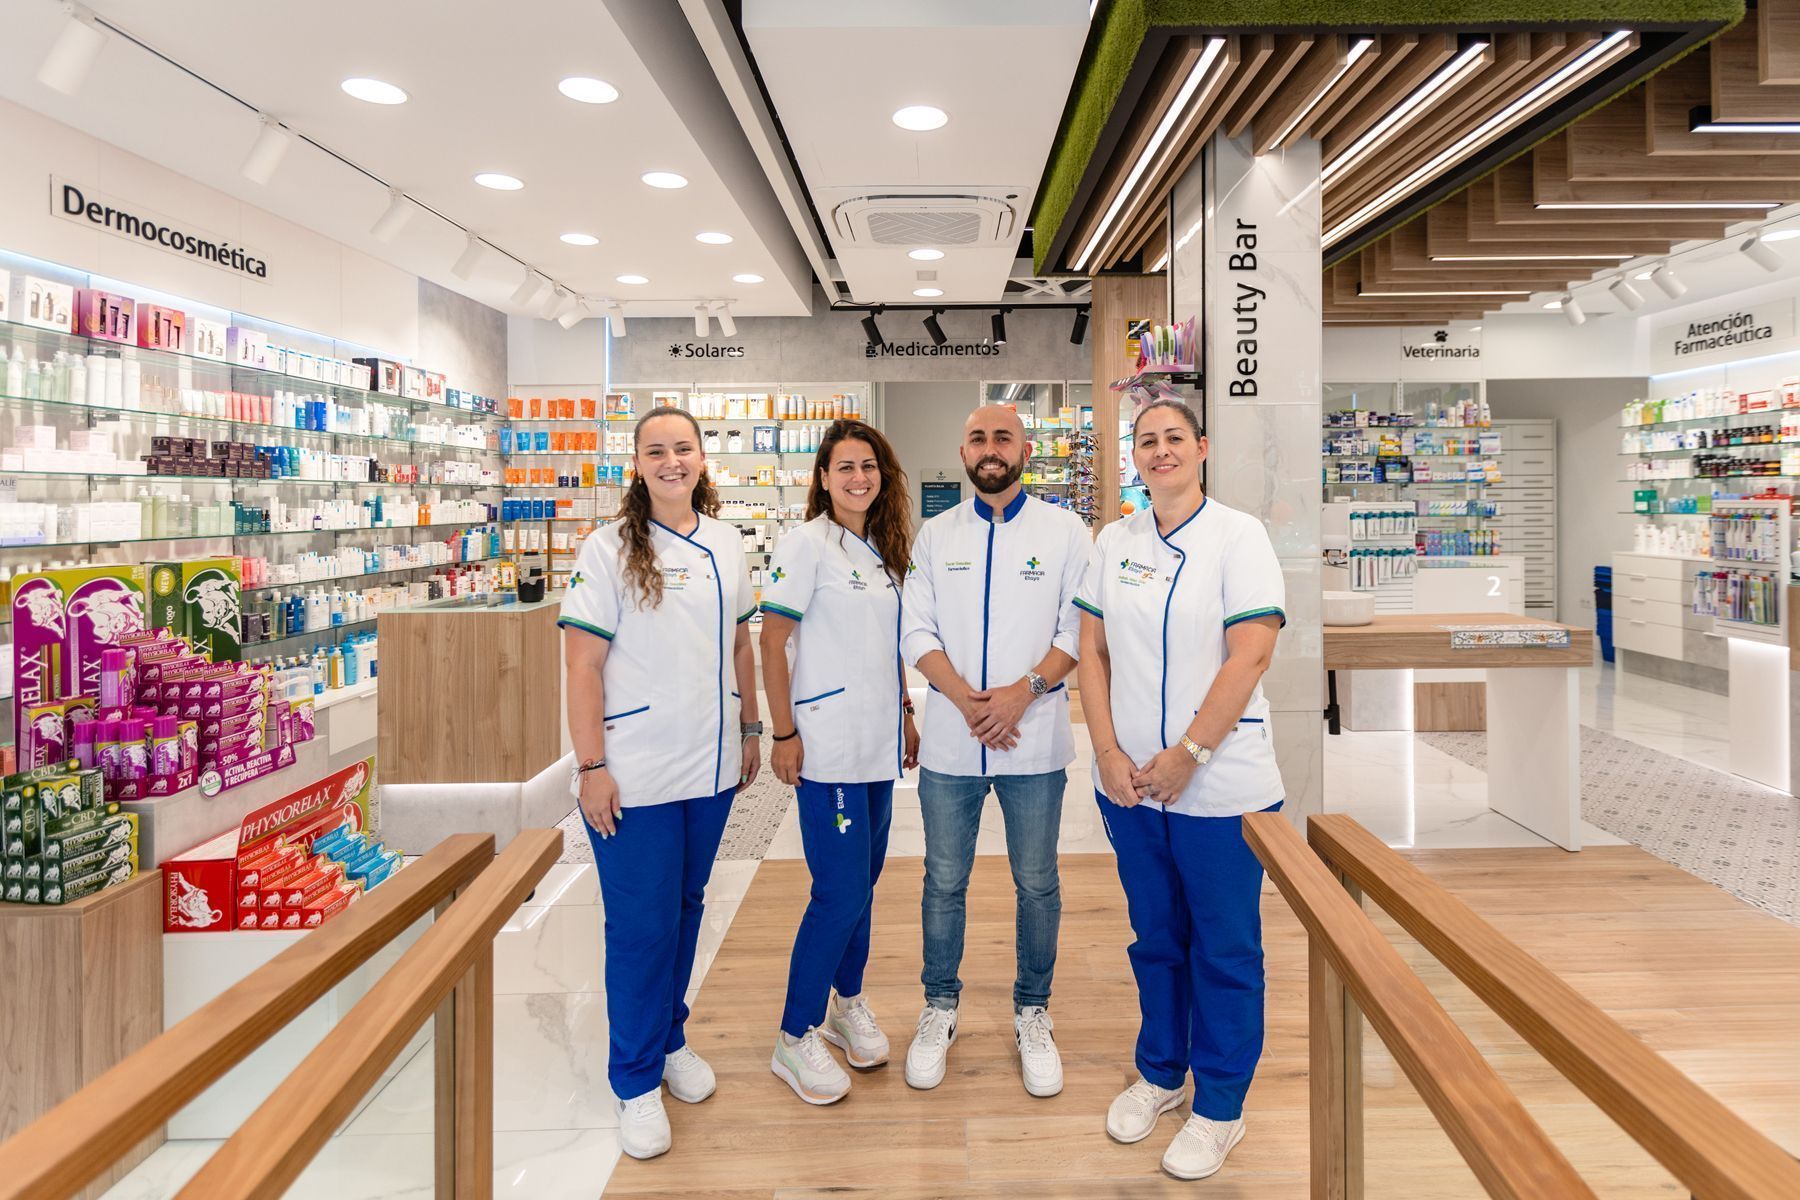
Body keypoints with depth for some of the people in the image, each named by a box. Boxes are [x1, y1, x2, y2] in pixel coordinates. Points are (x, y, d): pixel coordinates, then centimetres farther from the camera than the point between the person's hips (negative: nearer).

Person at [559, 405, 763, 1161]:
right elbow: (582, 665, -12)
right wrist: (591, 768, -14)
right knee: (641, 927, 5)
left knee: (686, 909, 17)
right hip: (634, 777, -4)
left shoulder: (726, 544, 5)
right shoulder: (609, 548, -10)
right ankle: (637, 1082, 22)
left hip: (711, 769, 5)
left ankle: (671, 1038, 38)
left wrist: (749, 729, 13)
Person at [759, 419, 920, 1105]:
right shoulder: (807, 544, -9)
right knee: (841, 889, -6)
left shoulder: (886, 549, 12)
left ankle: (847, 1002, 34)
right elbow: (772, 642, -11)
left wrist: (905, 713, 14)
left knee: (863, 880, 15)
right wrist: (784, 734, -14)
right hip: (828, 744, -7)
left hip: (880, 740, 7)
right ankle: (795, 1039, 10)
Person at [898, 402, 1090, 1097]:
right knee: (944, 881, 11)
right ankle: (939, 1010, 28)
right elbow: (917, 633, 1)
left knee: (1037, 883, 9)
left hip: (1034, 740, -1)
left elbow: (1079, 631, -2)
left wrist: (1024, 690, -16)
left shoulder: (1064, 532, 2)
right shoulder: (935, 535, 7)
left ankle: (1032, 1014, 27)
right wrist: (968, 700, -13)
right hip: (950, 739, 1)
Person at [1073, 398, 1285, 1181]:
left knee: (1225, 948, 9)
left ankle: (1220, 1106, 27)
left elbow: (1251, 654, -14)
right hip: (1130, 784, 4)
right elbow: (1094, 651, 6)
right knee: (1154, 938, 18)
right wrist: (1108, 751, -4)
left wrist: (1185, 756, -15)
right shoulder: (1114, 542, 6)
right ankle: (1159, 1073, 38)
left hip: (1219, 786, -4)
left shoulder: (1238, 535, -7)